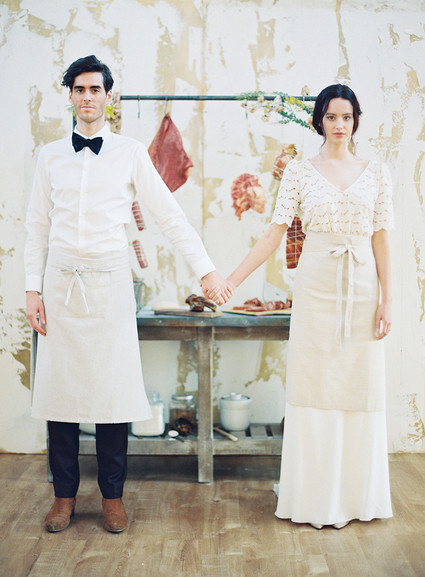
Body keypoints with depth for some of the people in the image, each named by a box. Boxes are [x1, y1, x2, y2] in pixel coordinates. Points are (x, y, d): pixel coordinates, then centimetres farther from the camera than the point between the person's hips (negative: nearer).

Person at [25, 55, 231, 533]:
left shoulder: (131, 153, 3)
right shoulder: (51, 156, 9)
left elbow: (170, 215, 3)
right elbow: (37, 225, 10)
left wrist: (206, 270, -1)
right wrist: (32, 288, 3)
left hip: (110, 283, -2)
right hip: (60, 283, 2)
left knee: (113, 387, 0)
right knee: (59, 386, 4)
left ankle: (112, 496, 17)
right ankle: (64, 494, 20)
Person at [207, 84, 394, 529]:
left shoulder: (376, 173, 7)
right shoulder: (299, 172, 3)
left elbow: (381, 239, 4)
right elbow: (274, 234, -1)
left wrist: (386, 300, -1)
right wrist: (230, 280, -8)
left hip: (362, 288, 1)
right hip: (316, 286, -1)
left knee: (359, 386, 5)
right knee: (313, 385, 1)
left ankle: (356, 492, 21)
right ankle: (314, 495, 13)